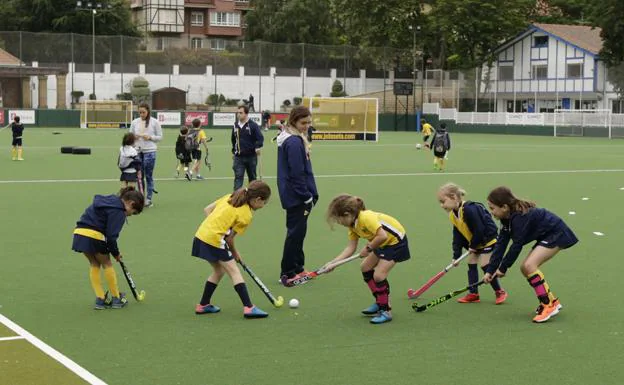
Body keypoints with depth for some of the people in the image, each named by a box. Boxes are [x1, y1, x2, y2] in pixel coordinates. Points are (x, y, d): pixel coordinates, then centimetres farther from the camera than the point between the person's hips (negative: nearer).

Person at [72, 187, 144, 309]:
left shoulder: (110, 200, 18)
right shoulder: (119, 211, -9)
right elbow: (111, 236, -12)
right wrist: (116, 253, 4)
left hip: (79, 232, 8)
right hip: (94, 235, -8)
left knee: (94, 265, 19)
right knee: (107, 264, 10)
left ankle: (100, 299, 20)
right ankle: (116, 299, 22)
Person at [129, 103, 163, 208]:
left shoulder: (154, 122, -1)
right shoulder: (135, 122, 7)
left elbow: (160, 137, 2)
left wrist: (150, 137, -14)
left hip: (149, 151, -3)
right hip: (137, 151, 3)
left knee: (148, 175, -1)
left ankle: (149, 199, 3)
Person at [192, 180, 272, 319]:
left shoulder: (230, 197, 12)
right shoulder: (246, 216, -8)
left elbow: (207, 209, 13)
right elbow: (229, 239, -5)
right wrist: (234, 253, 12)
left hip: (201, 234, 8)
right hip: (214, 240, -8)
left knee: (219, 270, 23)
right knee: (234, 271, -1)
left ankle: (203, 305, 30)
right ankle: (248, 307, -5)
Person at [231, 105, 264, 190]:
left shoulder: (253, 125, -9)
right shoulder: (235, 125, 5)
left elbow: (260, 138, -14)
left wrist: (258, 147, -31)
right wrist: (233, 151, 19)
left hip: (251, 156, -2)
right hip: (238, 157, 2)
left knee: (252, 177, 13)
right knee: (238, 177, -9)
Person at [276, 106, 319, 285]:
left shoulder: (296, 139, 12)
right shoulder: (294, 142, -20)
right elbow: (296, 174, -22)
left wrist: (311, 193, 17)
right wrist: (307, 197, -17)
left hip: (294, 195, 10)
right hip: (296, 196, -10)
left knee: (298, 231, 17)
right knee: (295, 232, -2)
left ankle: (297, 268, 27)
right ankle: (287, 273, 5)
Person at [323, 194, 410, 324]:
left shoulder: (366, 218, -30)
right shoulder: (353, 225, -1)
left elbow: (382, 236, -37)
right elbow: (351, 248, 0)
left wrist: (368, 248, -23)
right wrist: (333, 263, -5)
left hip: (396, 241, -10)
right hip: (384, 244, 10)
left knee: (379, 275, -16)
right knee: (365, 267, 17)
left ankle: (386, 311, -3)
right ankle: (380, 303, 27)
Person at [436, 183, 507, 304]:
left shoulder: (469, 209, -31)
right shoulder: (453, 215, -2)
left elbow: (479, 230, -29)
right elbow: (457, 237, 2)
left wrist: (473, 246, -16)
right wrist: (456, 256, -3)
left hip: (488, 239, -9)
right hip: (475, 243, 9)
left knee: (485, 265, -9)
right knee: (471, 265, 6)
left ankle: (499, 292, 4)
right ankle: (473, 294, 12)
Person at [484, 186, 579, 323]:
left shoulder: (520, 217, -28)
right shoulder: (508, 218, 1)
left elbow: (517, 245, -24)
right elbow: (501, 244, 0)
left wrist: (503, 268, -13)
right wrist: (490, 270, -5)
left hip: (557, 234, -10)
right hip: (546, 236, 10)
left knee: (529, 265, -22)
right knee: (525, 268, 6)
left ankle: (549, 305, -15)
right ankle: (552, 301, 17)